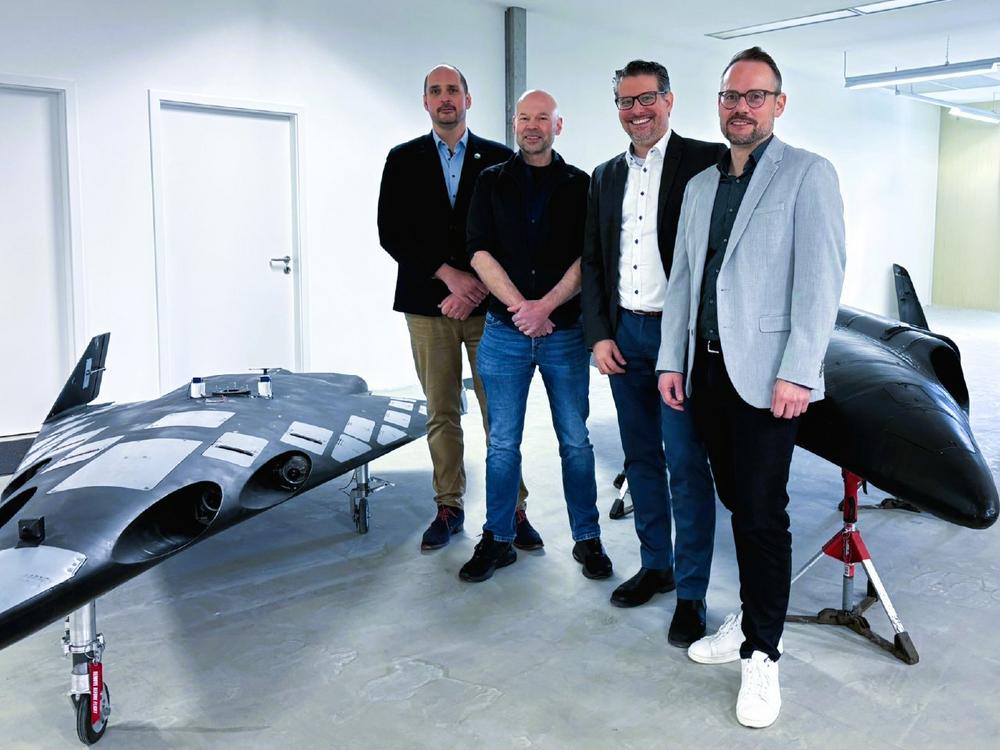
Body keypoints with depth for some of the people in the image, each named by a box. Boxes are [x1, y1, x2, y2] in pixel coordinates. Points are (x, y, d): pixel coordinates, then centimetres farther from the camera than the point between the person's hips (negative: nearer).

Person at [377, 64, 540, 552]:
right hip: (428, 305, 1)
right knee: (441, 414, 6)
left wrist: (477, 288, -8)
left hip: (488, 303, -1)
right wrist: (449, 275, -11)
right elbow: (391, 234, 0)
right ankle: (448, 508, 17)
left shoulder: (498, 159, 7)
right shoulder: (403, 160, 9)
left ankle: (513, 509, 9)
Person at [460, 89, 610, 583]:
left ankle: (587, 540, 18)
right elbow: (480, 252, -1)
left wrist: (545, 306, -14)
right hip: (504, 333, 1)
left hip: (565, 332, 0)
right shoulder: (492, 182, 8)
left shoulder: (580, 185, 6)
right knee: (502, 444, 5)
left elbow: (588, 258, -2)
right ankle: (497, 540, 17)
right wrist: (520, 306, -12)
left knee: (575, 441, 6)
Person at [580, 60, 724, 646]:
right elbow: (593, 261, 14)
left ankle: (691, 593, 9)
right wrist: (600, 334, 4)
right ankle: (655, 565, 28)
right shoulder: (607, 175, 13)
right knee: (641, 458, 14)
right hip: (624, 336, 6)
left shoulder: (707, 162, -5)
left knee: (687, 466, -2)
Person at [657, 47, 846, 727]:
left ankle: (762, 655, 9)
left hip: (766, 375, -5)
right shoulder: (699, 186, 17)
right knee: (738, 503, 12)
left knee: (763, 511, -3)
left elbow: (820, 280, -10)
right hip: (708, 369, 6)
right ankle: (750, 624, 25)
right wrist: (673, 360, 10)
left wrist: (797, 373, -17)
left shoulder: (807, 175, -2)